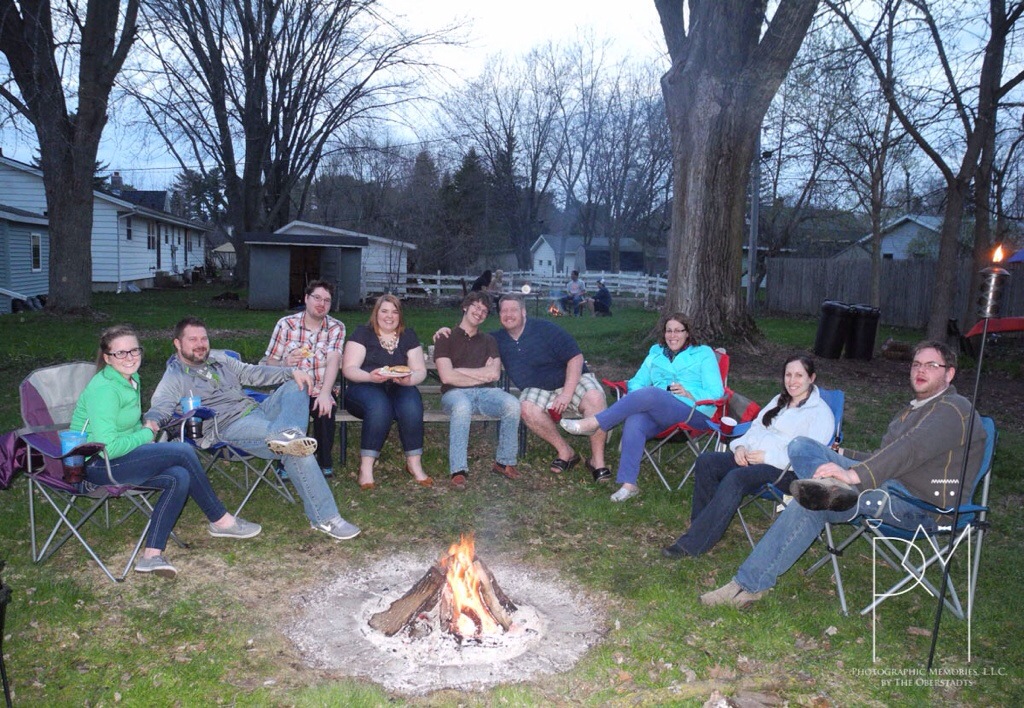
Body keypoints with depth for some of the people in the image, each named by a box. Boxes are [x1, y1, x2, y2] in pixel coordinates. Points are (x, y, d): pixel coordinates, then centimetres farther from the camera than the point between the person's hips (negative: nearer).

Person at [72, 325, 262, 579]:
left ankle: (152, 555, -13)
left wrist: (145, 427, 3)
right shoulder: (104, 389, -20)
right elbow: (108, 448, -26)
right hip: (96, 465, -9)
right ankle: (221, 521, -8)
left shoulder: (132, 379, 9)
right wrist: (146, 434, -11)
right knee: (183, 451, -20)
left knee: (179, 478, -16)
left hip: (116, 459, 9)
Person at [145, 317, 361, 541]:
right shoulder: (174, 378, 3)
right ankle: (325, 518, -29)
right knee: (297, 452, -28)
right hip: (231, 428, -8)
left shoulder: (219, 358, 22)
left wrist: (291, 371, 3)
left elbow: (253, 372, 20)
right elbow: (159, 408, -10)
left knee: (297, 386, -12)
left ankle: (287, 434, -41)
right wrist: (151, 422, -37)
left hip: (258, 411, 8)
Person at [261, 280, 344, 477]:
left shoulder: (336, 328, 2)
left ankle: (325, 462, -8)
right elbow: (268, 362, 4)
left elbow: (333, 361, -15)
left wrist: (325, 393, -31)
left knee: (325, 408, -31)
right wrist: (283, 364, -21)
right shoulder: (285, 324, 3)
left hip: (319, 391, 0)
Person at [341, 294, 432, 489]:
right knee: (379, 406, -37)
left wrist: (409, 379, -17)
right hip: (365, 388, -2)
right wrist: (370, 376, -25)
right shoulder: (363, 333, 5)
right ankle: (366, 466, -30)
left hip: (399, 388, 3)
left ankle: (414, 463, -19)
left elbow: (420, 371, 7)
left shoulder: (408, 335, 14)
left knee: (412, 406, -31)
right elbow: (348, 369, -5)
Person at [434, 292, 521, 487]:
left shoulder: (489, 341, 20)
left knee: (512, 404, -28)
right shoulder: (446, 339, 8)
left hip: (485, 392, 3)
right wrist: (482, 374, 0)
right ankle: (458, 470, -34)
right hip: (455, 392, -3)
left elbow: (495, 374, 3)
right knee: (462, 407, -40)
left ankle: (504, 462, -12)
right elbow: (447, 377, -7)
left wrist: (460, 370, -4)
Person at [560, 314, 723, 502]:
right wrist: (636, 398, -6)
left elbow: (716, 393, 4)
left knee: (650, 393, -33)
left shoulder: (703, 354, 13)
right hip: (658, 413, 4)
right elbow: (637, 382, 18)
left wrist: (689, 394, -14)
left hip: (693, 412, -4)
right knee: (634, 421, -32)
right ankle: (628, 484, -34)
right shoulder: (656, 353, 25)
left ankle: (594, 424, -29)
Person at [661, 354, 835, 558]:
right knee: (706, 461, -18)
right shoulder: (779, 401, 22)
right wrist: (741, 446, 0)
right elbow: (756, 427, 22)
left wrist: (767, 457, -18)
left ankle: (693, 543, -33)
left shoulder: (821, 413, -2)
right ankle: (703, 523, -17)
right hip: (751, 456, 8)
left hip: (787, 471, -8)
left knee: (736, 478, -34)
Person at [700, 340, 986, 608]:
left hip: (921, 506, -9)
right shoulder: (913, 410, 28)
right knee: (801, 446, -8)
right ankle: (832, 486, -44)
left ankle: (750, 584, -27)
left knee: (812, 505, -30)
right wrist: (840, 455, 20)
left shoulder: (953, 409, -5)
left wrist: (854, 474, -34)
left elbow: (912, 449, -23)